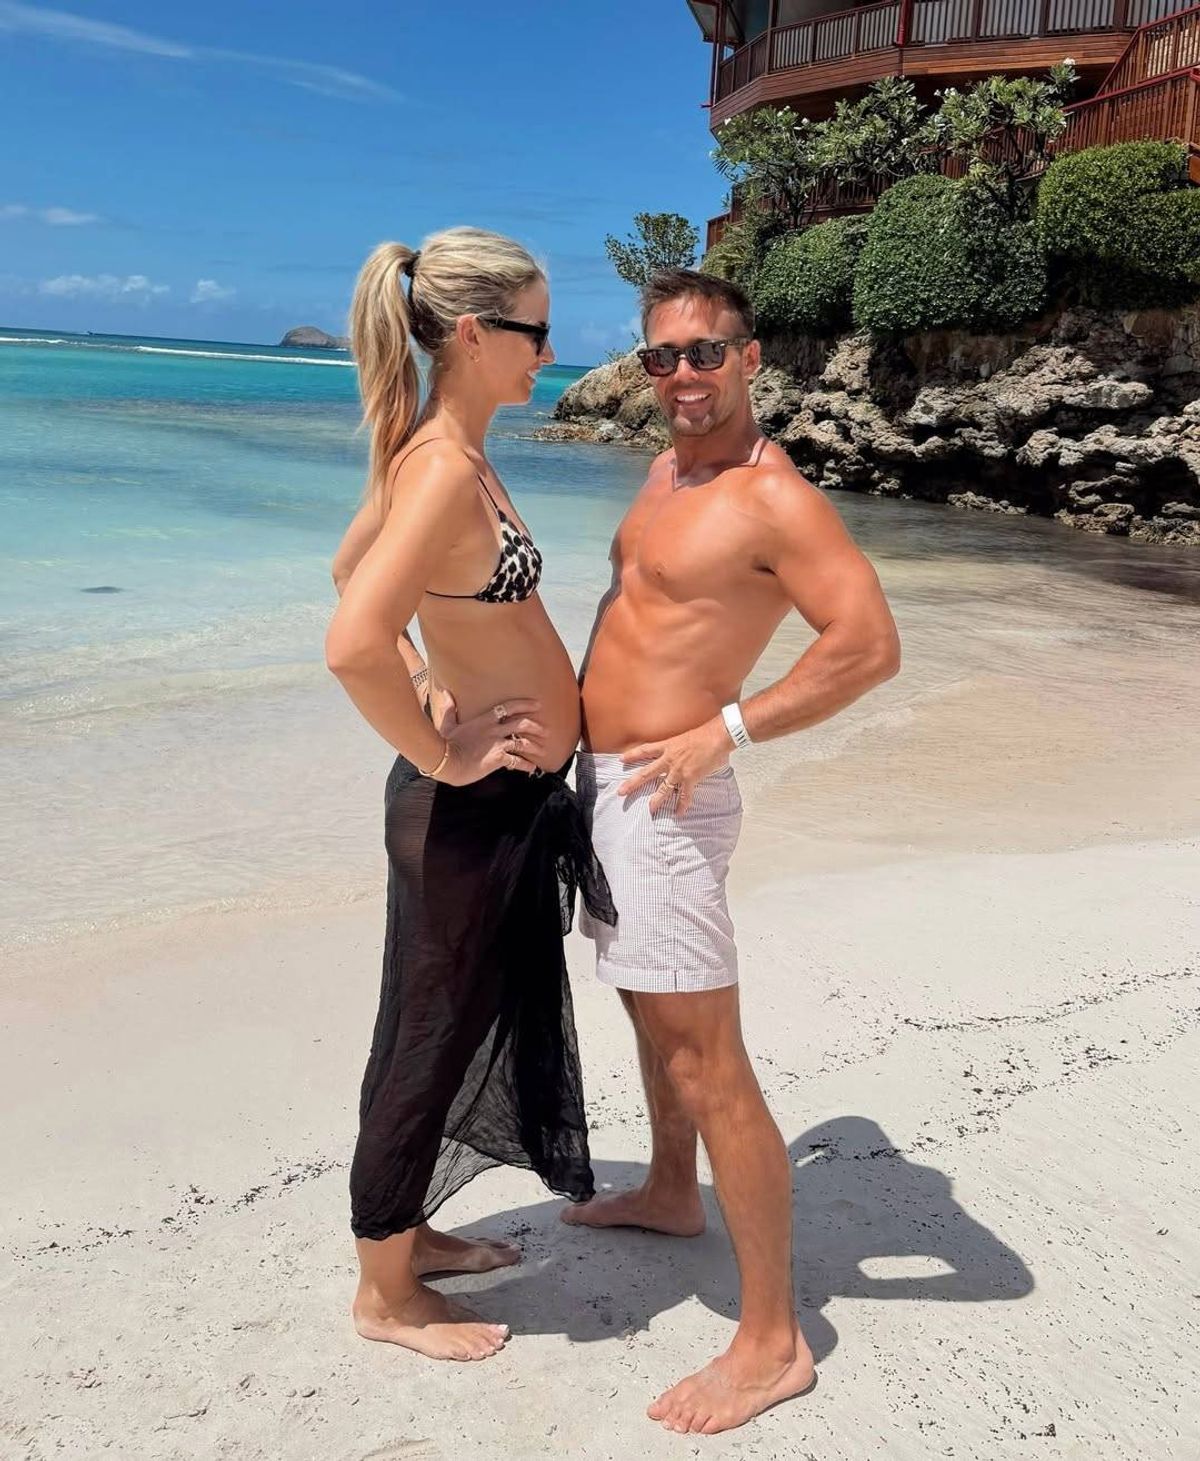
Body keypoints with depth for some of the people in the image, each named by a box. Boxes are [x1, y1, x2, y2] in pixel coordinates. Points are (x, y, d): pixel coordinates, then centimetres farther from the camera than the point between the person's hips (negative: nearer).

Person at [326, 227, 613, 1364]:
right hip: (472, 801, -10)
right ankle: (387, 1292, 29)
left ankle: (410, 1232, 43)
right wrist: (440, 756, -21)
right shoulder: (446, 470, -24)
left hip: (509, 795, 10)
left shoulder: (437, 452, 6)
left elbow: (350, 566, 21)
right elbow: (352, 645, -35)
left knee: (469, 1023, 23)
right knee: (432, 1035, 7)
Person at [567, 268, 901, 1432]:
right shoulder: (670, 466, 12)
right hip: (604, 781, 10)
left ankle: (772, 1341, 6)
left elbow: (871, 644, -24)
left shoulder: (771, 497, -16)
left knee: (707, 1062, -6)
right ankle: (671, 1195, 47)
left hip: (664, 800, -10)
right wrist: (587, 717, 15)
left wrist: (722, 730, -23)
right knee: (651, 1008, 25)